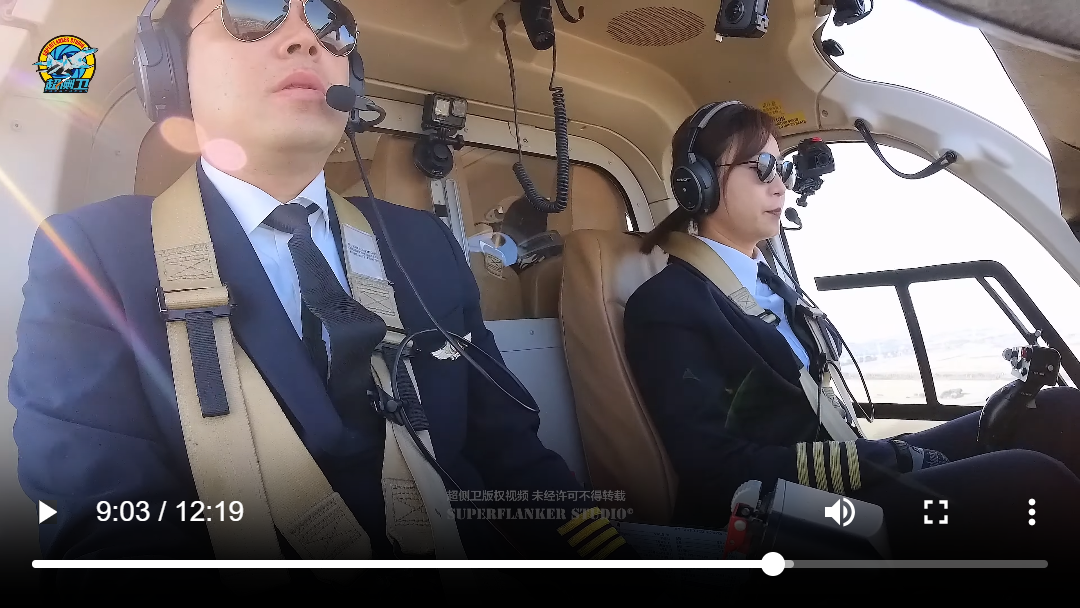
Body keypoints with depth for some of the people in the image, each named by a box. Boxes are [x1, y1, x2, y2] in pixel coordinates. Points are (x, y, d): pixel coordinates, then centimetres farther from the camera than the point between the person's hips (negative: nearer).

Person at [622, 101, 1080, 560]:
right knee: (1035, 485, -23)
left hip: (849, 477, 8)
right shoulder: (666, 304, -11)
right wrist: (896, 459, -17)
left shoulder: (768, 281, 16)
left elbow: (817, 412, 14)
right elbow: (720, 470, -19)